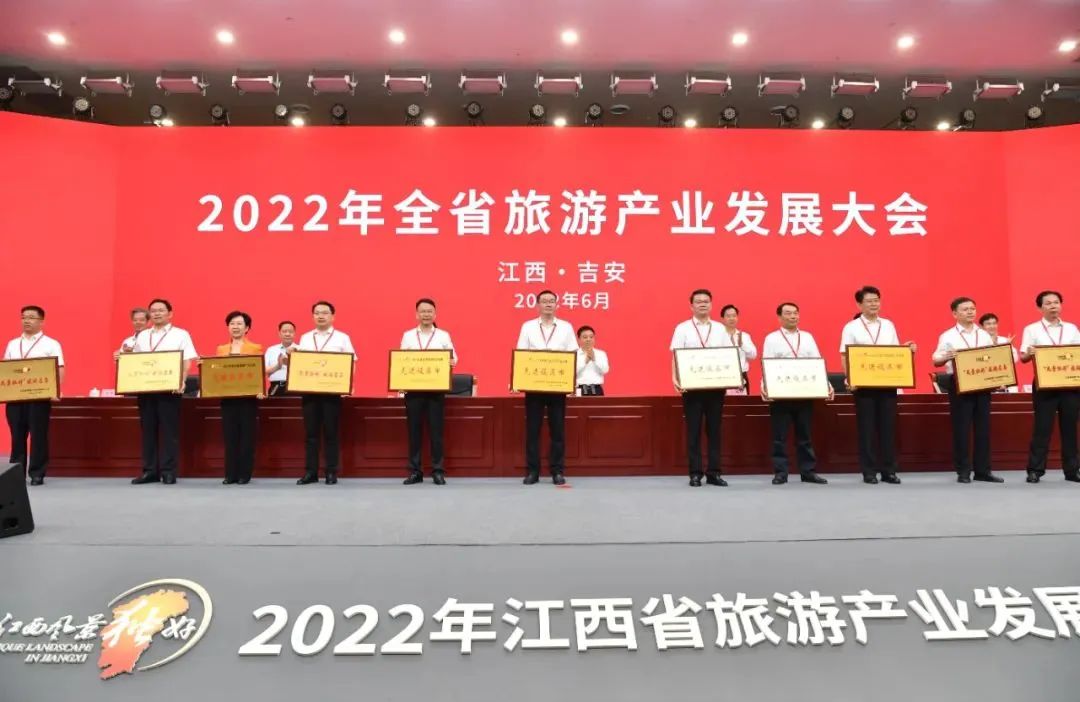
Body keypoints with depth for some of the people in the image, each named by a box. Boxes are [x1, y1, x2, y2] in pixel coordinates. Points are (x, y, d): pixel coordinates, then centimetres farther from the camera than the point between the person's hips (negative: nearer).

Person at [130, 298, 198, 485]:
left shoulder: (180, 335, 4)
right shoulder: (142, 336, 18)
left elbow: (187, 361, -4)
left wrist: (182, 380, -19)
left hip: (169, 388, -4)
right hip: (145, 387, 4)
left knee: (169, 430, -3)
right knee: (148, 429, 6)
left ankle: (169, 472, 2)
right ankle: (149, 471, 12)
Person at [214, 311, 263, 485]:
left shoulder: (256, 348, 4)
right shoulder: (221, 349, 15)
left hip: (248, 397, -3)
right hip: (227, 398, 3)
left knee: (247, 435, 0)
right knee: (229, 436, 3)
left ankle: (245, 473, 7)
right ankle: (230, 474, 9)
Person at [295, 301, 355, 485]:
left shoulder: (342, 338, 5)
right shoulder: (305, 338, 14)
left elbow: (352, 362, 1)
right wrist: (290, 356, -6)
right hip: (308, 389, 3)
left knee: (331, 432, 0)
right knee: (311, 432, 4)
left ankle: (332, 472, 7)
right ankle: (310, 472, 11)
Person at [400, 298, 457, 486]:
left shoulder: (443, 335, 7)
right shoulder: (408, 336, 10)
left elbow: (453, 357, 4)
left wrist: (451, 362, -19)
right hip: (413, 388, 1)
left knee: (436, 429, 1)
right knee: (414, 429, 4)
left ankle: (438, 471, 9)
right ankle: (415, 471, 13)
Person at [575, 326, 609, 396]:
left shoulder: (601, 354, 10)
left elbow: (605, 370, -2)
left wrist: (594, 359, -12)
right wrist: (585, 361, -13)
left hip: (596, 390, 3)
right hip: (580, 390, -2)